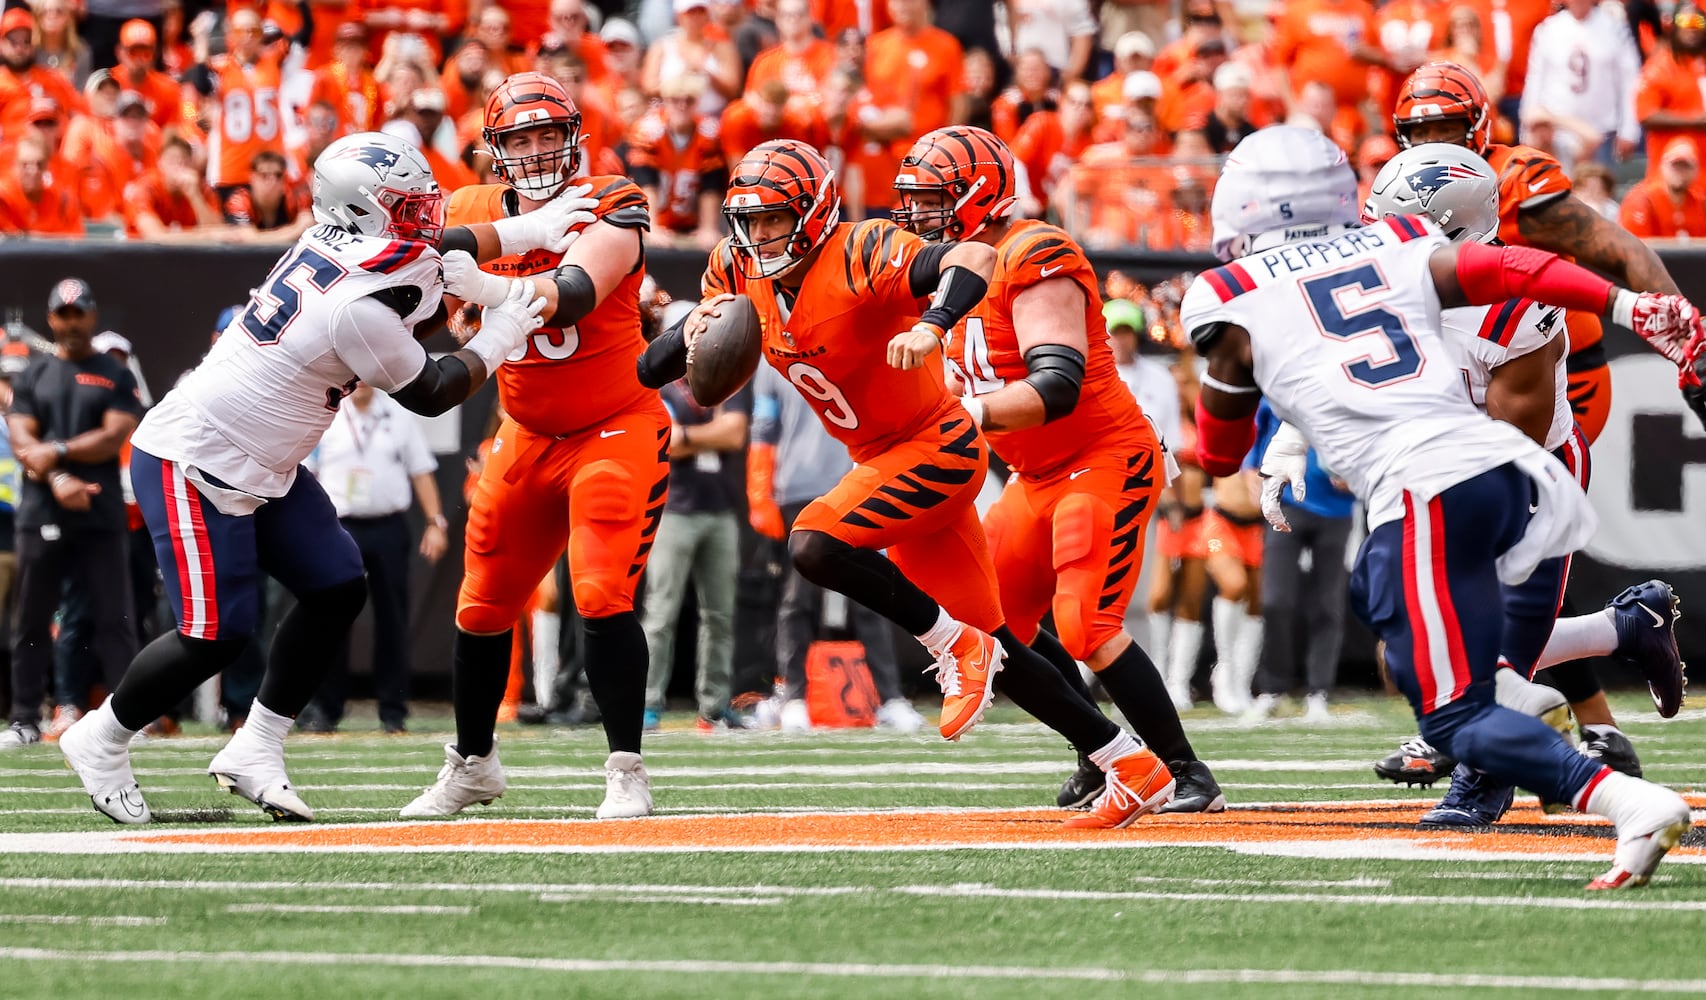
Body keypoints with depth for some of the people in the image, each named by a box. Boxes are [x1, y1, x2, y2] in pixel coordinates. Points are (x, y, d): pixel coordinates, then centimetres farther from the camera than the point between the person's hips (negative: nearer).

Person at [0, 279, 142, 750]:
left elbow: (115, 437, -5)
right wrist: (57, 480, -16)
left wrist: (56, 451, -13)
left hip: (100, 518, -2)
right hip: (41, 517, 2)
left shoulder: (115, 377, 8)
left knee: (113, 619, -6)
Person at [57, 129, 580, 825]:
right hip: (194, 467, -10)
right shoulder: (362, 307, -27)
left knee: (338, 590, 4)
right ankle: (100, 740, 11)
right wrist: (497, 341, 0)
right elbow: (429, 394, -11)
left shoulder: (334, 241, -2)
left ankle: (255, 750, 10)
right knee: (216, 636, -9)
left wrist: (530, 231, 13)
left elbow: (429, 249, 19)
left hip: (260, 468, 10)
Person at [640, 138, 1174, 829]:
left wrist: (932, 325, -57)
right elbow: (651, 370, -1)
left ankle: (957, 647, -9)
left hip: (937, 448, -8)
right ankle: (1133, 768, 16)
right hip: (883, 461, 8)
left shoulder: (860, 255, -22)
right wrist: (691, 334, -22)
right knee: (991, 652, 9)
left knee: (814, 546, -27)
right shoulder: (740, 275, 0)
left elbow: (974, 259, -39)